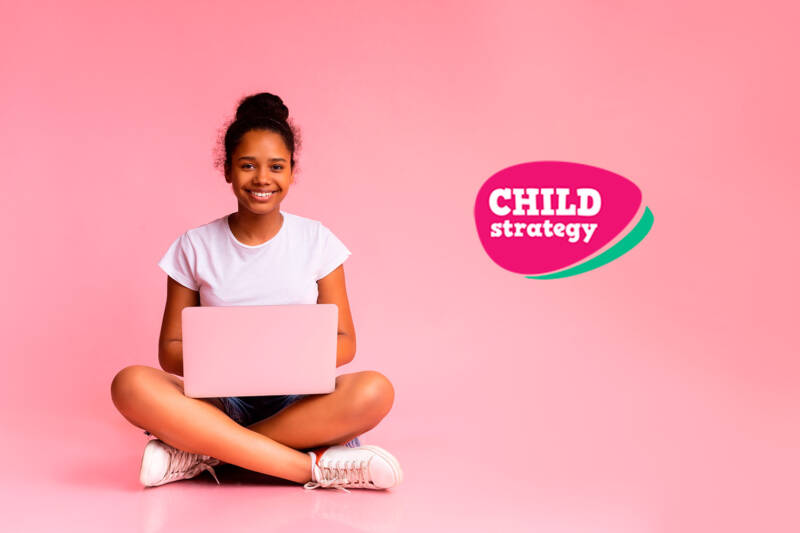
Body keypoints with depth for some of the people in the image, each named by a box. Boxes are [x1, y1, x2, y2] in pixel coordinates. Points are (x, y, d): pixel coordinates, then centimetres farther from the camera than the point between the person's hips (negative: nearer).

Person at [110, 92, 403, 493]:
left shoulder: (316, 241, 4)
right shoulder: (195, 246, 4)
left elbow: (344, 341, 5)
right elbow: (171, 348, 5)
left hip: (298, 401, 0)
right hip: (222, 402, 0)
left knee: (374, 390, -32)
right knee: (131, 385, -30)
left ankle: (203, 452, -25)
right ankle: (313, 467, -31)